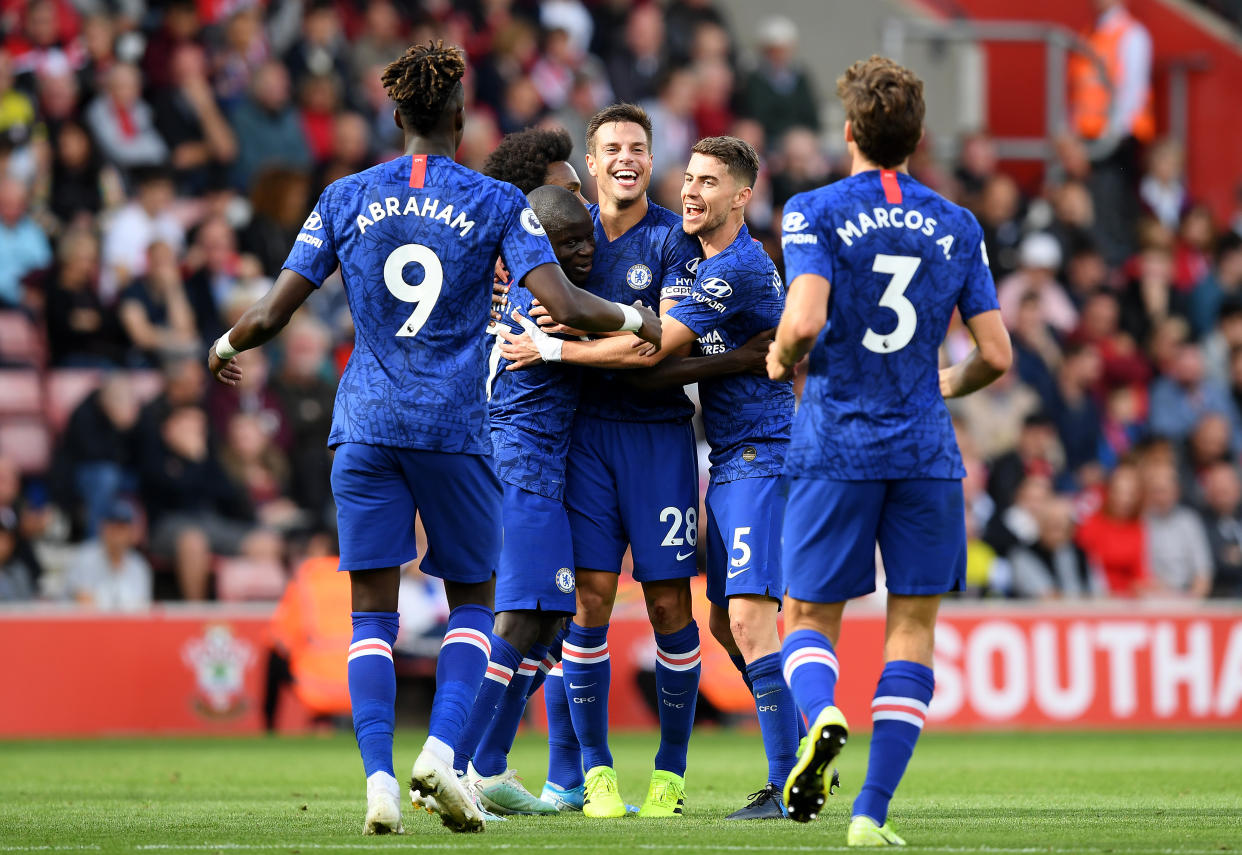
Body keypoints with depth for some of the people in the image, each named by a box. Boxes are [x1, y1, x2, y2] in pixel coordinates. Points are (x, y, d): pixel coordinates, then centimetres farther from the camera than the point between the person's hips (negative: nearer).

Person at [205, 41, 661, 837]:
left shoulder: (345, 199, 6)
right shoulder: (496, 203, 0)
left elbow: (272, 314, 3)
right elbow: (564, 305, -9)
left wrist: (225, 347, 24)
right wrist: (634, 319, 11)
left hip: (367, 423, 2)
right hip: (457, 427, -1)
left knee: (373, 613, 5)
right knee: (473, 601, 14)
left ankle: (379, 777, -10)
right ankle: (442, 753, -6)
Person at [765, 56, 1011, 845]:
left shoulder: (816, 214, -3)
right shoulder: (958, 227, 7)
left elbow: (804, 320, -18)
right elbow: (996, 356, 3)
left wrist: (782, 362, 3)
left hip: (835, 446, -2)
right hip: (925, 451, 2)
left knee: (810, 617, 9)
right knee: (913, 626, 5)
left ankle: (820, 715, -24)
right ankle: (873, 812, -2)